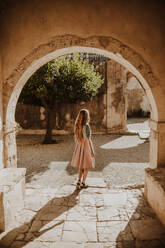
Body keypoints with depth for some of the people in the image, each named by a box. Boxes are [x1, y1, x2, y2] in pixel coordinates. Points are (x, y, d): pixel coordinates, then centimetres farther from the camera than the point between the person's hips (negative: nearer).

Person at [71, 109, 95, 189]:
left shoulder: (77, 125, 1)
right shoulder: (86, 126, -19)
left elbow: (76, 138, 7)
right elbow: (88, 139, -18)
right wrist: (92, 151, -11)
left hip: (79, 146, 6)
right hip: (86, 146, -6)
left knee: (81, 166, 18)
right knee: (86, 167, 9)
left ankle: (78, 182, 14)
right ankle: (83, 183, 16)